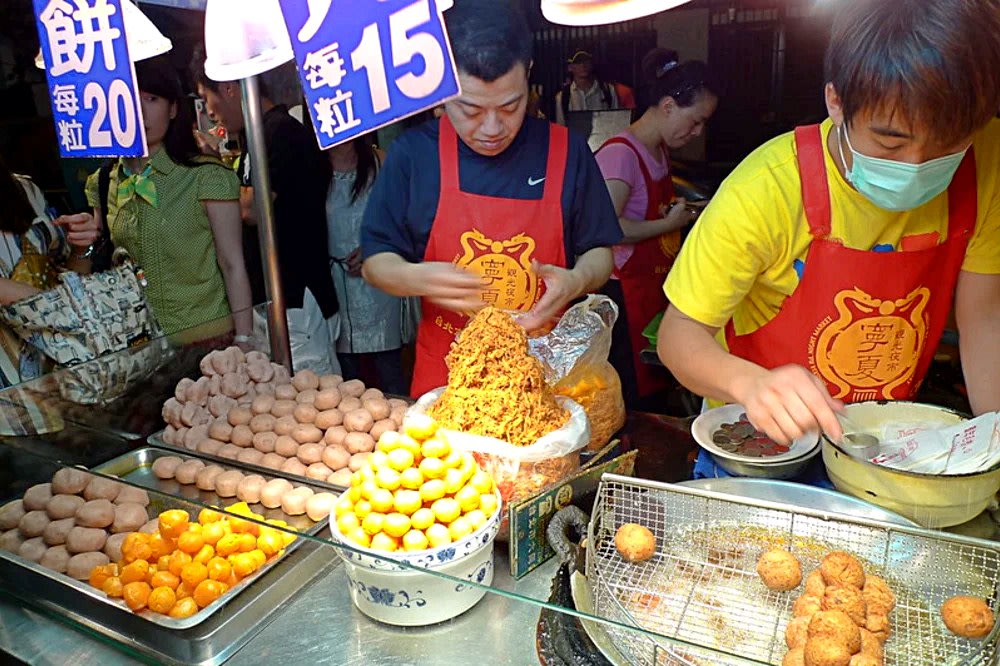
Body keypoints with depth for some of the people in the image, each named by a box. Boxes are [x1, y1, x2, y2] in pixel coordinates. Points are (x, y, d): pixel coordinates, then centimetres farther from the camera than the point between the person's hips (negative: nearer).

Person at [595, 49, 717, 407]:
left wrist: (680, 210, 12)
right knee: (631, 395, -3)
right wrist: (668, 223, -17)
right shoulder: (620, 153, -17)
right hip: (625, 292, -9)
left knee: (657, 384, 12)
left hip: (657, 289, 9)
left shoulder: (662, 150, 13)